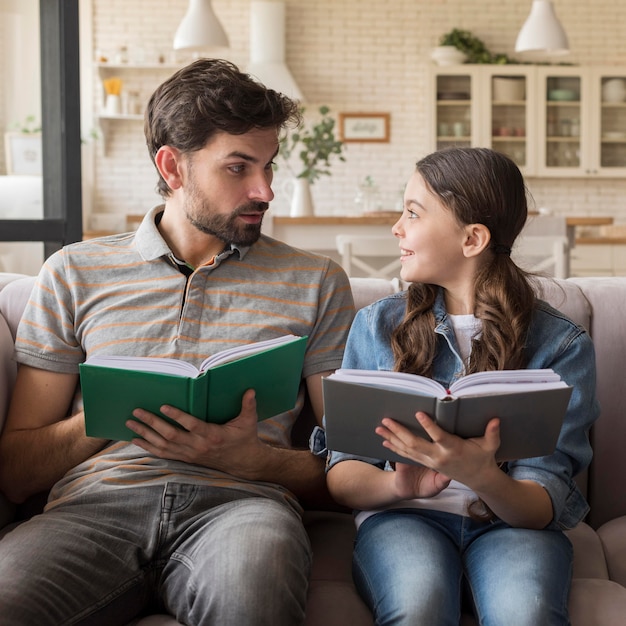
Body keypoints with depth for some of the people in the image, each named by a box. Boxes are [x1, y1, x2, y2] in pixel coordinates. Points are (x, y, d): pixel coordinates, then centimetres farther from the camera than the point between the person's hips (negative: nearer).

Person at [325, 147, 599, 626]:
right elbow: (341, 476, 5)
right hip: (403, 517, 1)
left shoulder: (562, 346, 2)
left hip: (511, 523, 0)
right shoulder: (376, 325, 9)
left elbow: (543, 506, -6)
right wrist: (400, 485, -18)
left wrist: (483, 478, -29)